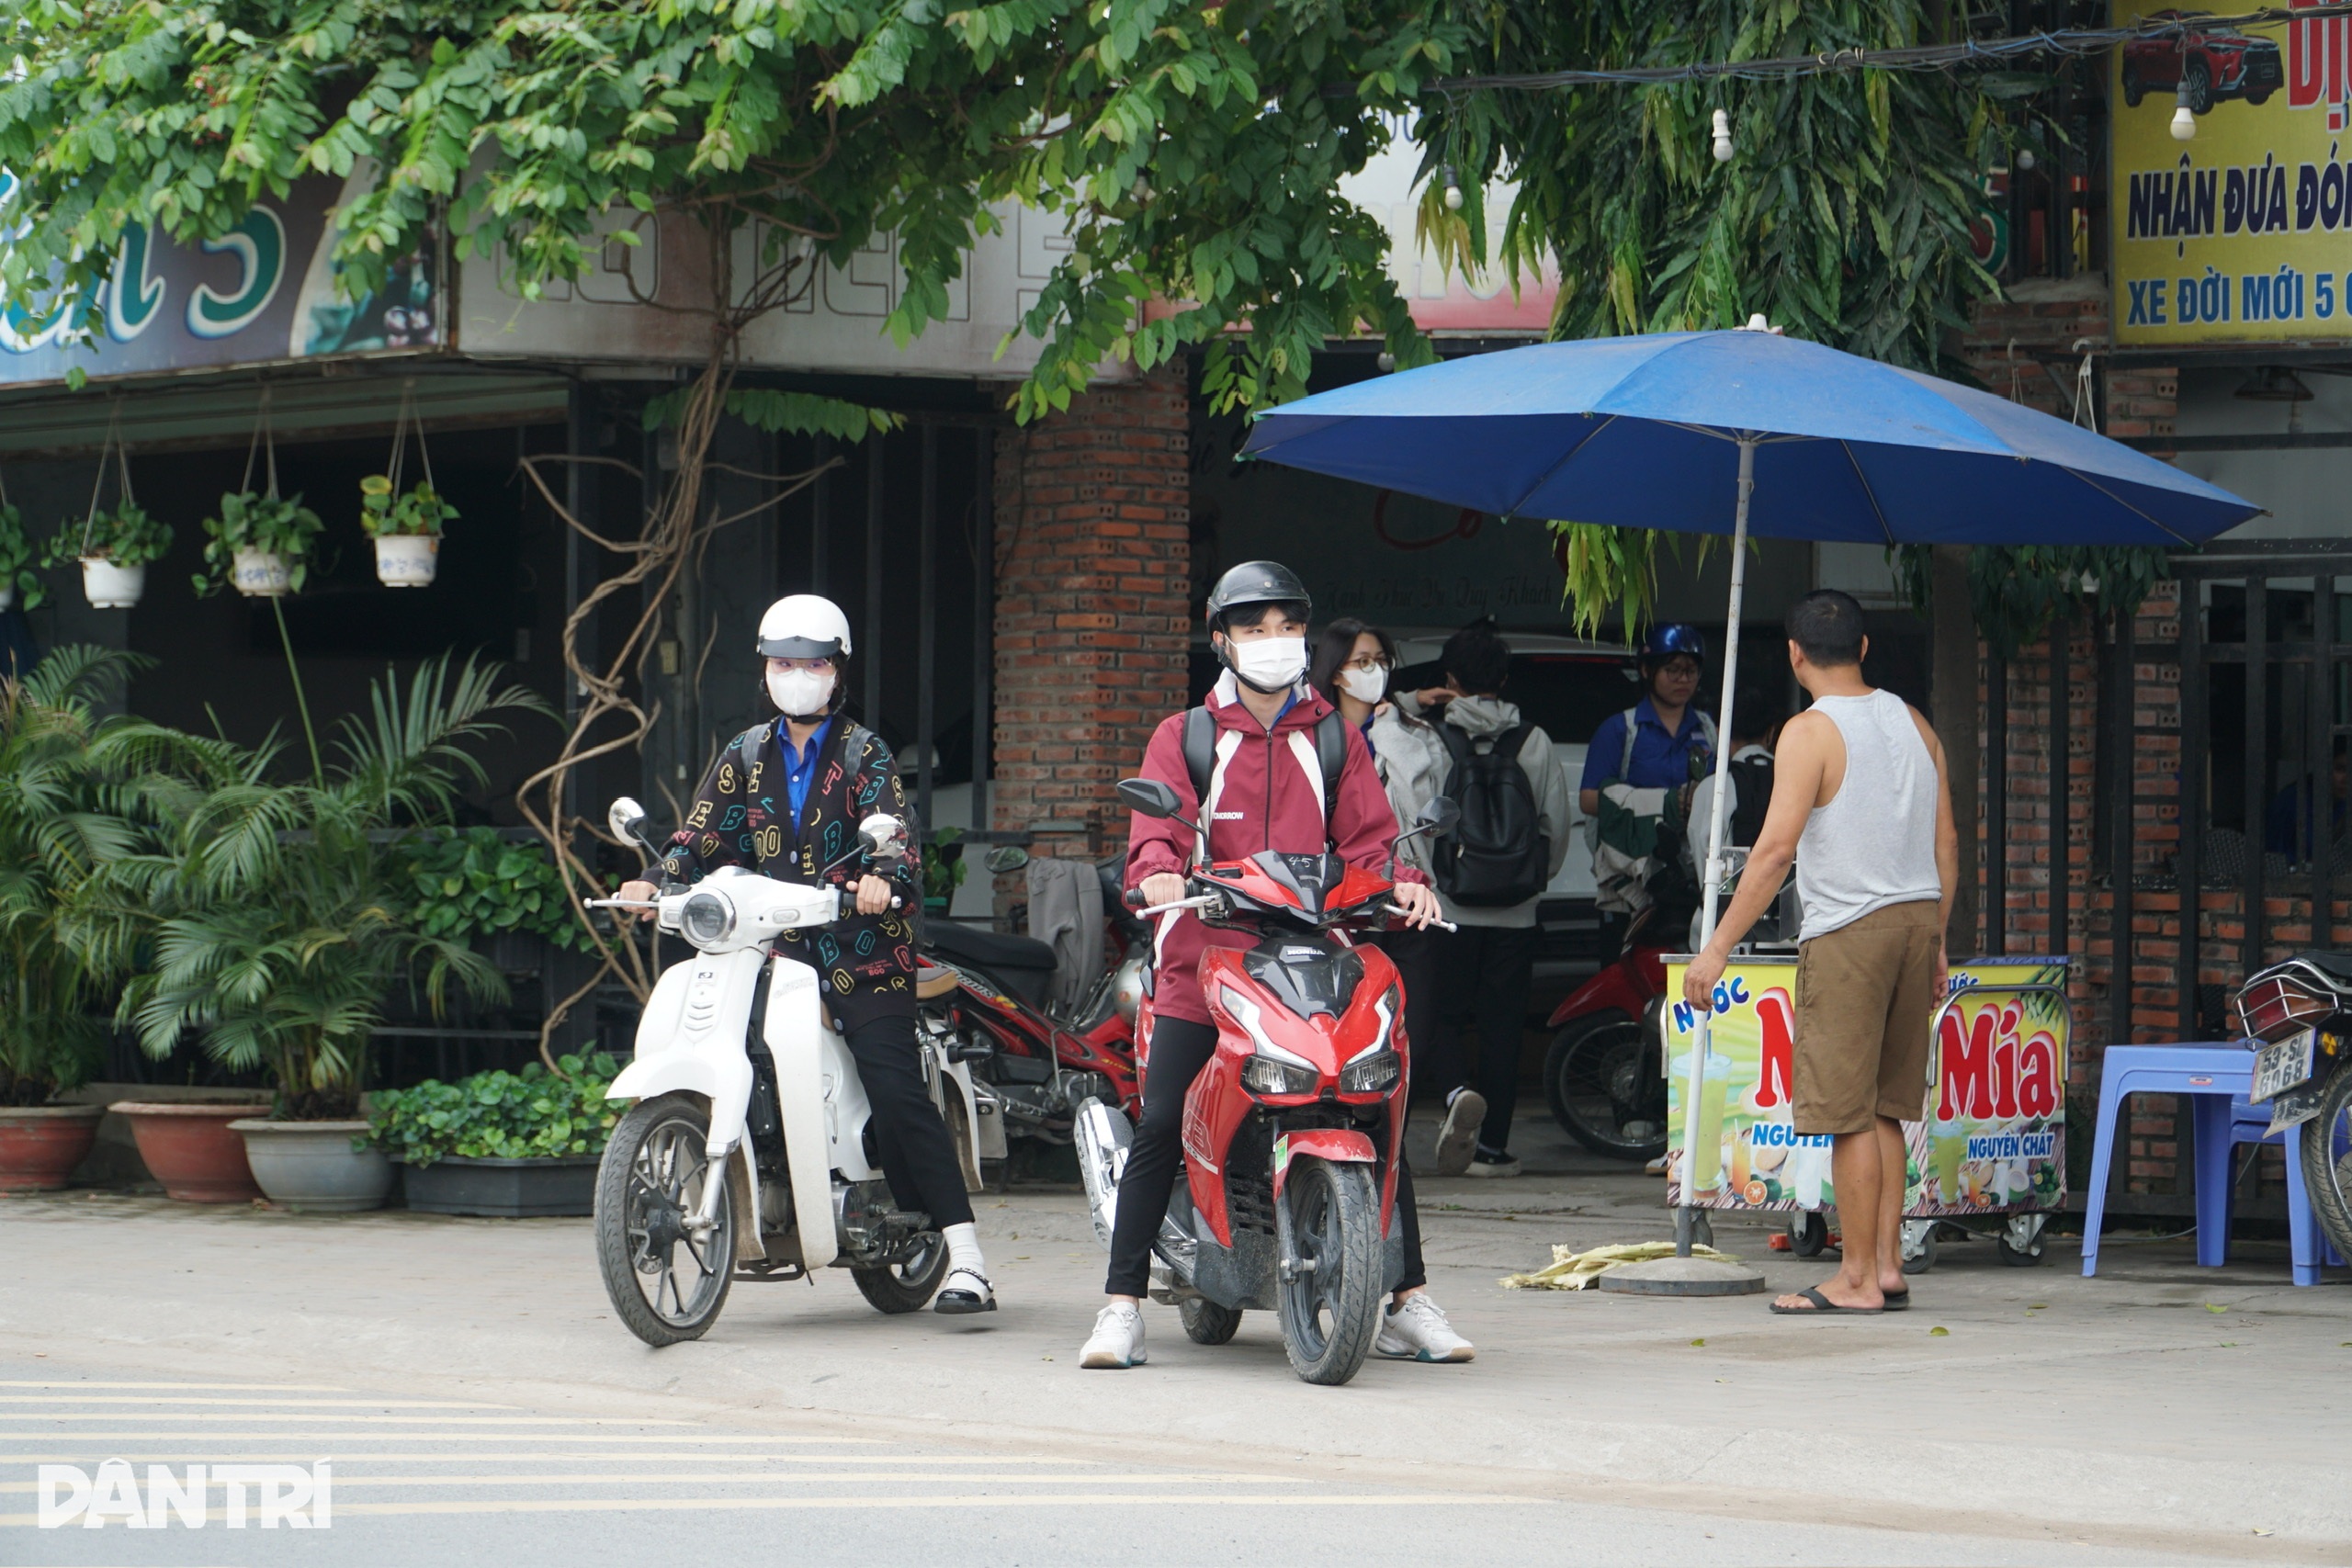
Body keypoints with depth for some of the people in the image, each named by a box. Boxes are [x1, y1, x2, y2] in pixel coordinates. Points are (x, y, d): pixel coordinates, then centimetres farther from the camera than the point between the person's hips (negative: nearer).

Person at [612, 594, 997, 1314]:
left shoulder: (863, 754, 4)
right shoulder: (746, 756, 15)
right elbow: (702, 832, 5)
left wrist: (884, 881, -35)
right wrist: (655, 881, -15)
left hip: (863, 952, -5)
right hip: (775, 951, 5)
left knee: (897, 1095, -13)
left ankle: (965, 1257, -16)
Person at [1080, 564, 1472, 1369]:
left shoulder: (1336, 742, 17)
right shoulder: (1182, 738, 12)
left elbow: (1368, 837, 8)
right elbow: (1156, 825, -3)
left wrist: (1403, 881, -15)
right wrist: (1159, 871, -27)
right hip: (1205, 961, -2)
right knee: (1159, 1130, -13)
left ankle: (1409, 1304, 7)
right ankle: (1122, 1308, -8)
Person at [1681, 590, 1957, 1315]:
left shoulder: (1811, 732, -9)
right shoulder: (1912, 724, 11)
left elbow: (1776, 847, -16)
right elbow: (1946, 841, 13)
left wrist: (1718, 948, -14)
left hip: (1848, 930, -7)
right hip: (1917, 919, 7)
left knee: (1849, 1111, -3)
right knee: (1884, 1107, 13)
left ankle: (1857, 1279, -3)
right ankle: (1888, 1266, 12)